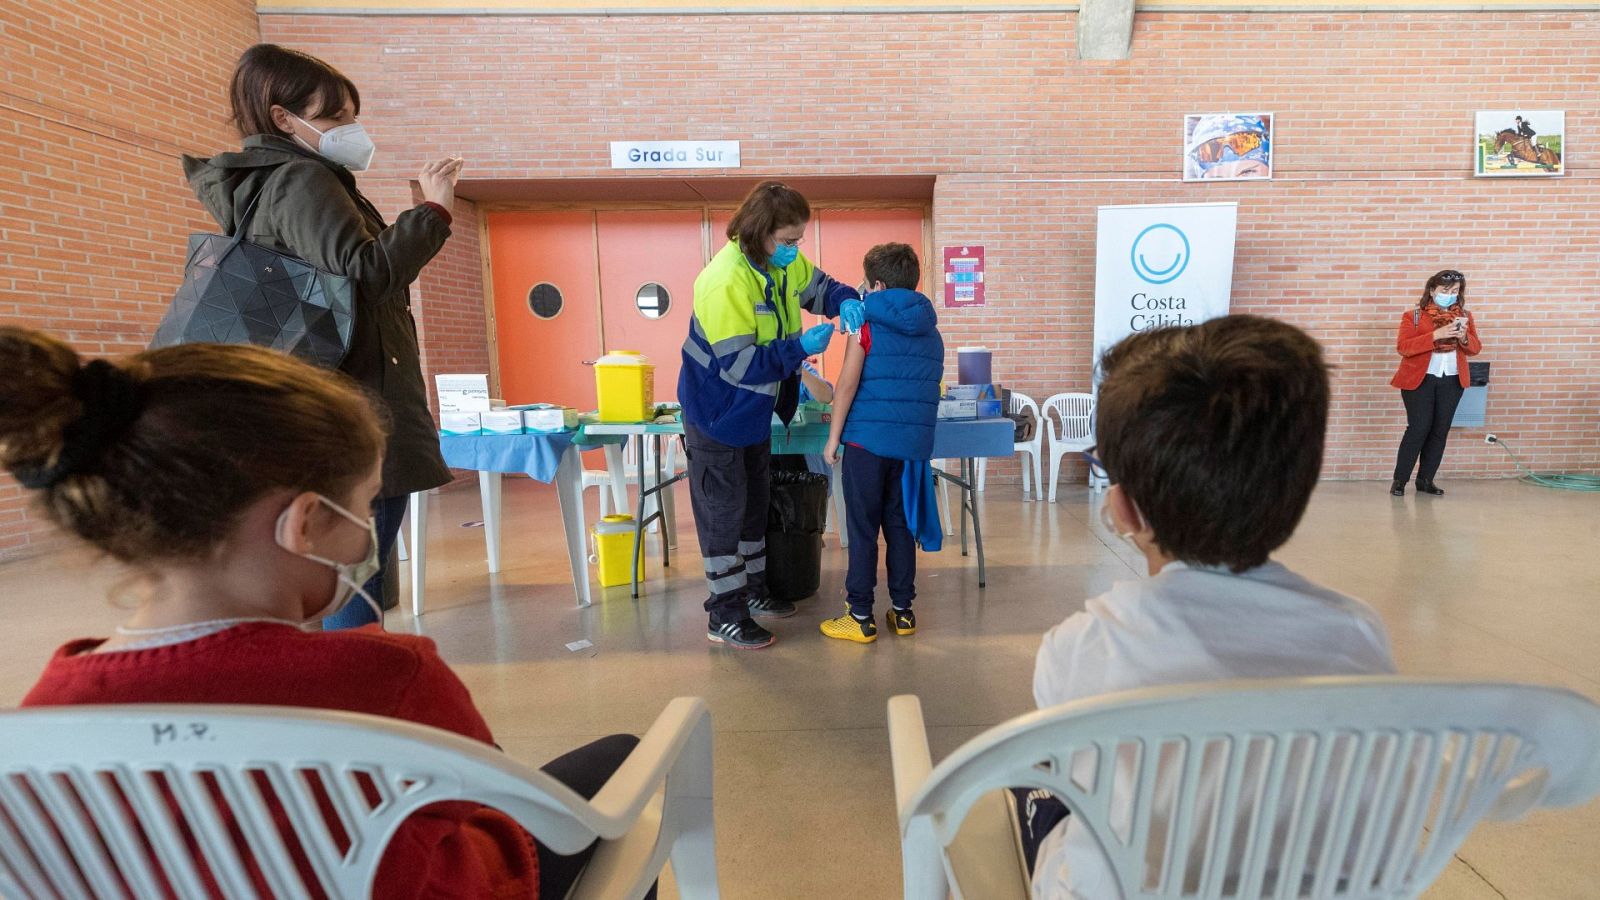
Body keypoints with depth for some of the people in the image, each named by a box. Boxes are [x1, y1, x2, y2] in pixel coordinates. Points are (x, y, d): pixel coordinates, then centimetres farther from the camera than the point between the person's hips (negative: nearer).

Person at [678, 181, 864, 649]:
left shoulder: (786, 262, -4)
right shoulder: (725, 281, -29)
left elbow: (818, 286, 13)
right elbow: (739, 364, -31)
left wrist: (845, 301, -9)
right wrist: (800, 347, -33)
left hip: (754, 411, 9)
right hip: (717, 414, -9)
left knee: (754, 504, 19)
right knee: (723, 512, 2)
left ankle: (752, 590, 37)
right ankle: (724, 614, 16)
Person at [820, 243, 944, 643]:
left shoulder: (867, 324, -3)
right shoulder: (932, 333, 13)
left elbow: (847, 384, -9)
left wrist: (834, 436, -5)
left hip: (867, 441, -5)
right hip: (914, 445, 5)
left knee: (863, 530, 2)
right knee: (900, 527, 13)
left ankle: (861, 617, 9)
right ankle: (902, 611, 21)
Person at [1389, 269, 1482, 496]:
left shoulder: (1465, 316, 10)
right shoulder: (1413, 316, -4)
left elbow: (1475, 349, 7)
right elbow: (1403, 347, -15)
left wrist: (1464, 337, -13)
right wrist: (1436, 335, -25)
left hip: (1452, 381, 5)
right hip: (1419, 380, -5)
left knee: (1440, 431, 6)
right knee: (1419, 428, -8)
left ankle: (1425, 480, 14)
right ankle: (1399, 480, 1)